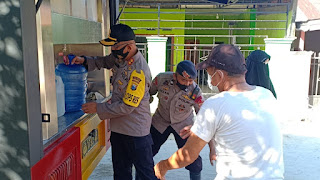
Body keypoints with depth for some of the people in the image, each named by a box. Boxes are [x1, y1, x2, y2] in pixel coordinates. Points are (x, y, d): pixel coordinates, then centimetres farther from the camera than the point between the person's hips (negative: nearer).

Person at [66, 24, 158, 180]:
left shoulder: (139, 71, -27)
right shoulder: (120, 58, -1)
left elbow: (127, 106, -25)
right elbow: (105, 61, 21)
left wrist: (98, 108, -16)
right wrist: (85, 60, 2)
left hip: (136, 131, -8)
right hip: (118, 127, 8)